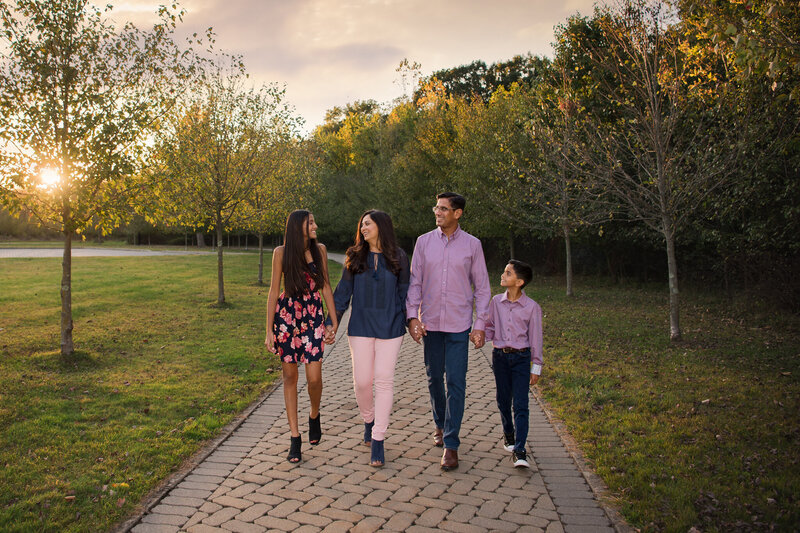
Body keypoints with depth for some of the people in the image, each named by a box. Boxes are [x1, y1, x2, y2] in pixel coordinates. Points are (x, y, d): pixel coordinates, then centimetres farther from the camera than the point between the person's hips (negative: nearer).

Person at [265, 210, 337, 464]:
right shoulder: (281, 252, -4)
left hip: (313, 318, 1)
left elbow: (326, 286, 8)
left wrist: (335, 322, 7)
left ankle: (314, 415, 26)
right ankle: (295, 437, 15)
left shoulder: (319, 250, 3)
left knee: (314, 378, -7)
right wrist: (269, 330, -4)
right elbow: (274, 291, -1)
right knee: (290, 376, 5)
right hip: (286, 317, -1)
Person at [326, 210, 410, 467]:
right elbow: (343, 292, 9)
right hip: (361, 327, 1)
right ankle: (369, 420, 32)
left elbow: (404, 292, 9)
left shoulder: (398, 258, 3)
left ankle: (378, 440, 5)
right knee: (362, 381, 2)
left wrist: (410, 323, 9)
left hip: (389, 328, -1)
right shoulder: (354, 257, 6)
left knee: (384, 380, -3)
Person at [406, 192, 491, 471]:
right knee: (434, 378, 13)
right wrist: (412, 317, -6)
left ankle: (451, 444, 3)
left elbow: (482, 288, 3)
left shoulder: (472, 245, 0)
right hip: (430, 323, 2)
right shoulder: (424, 242, 4)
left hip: (458, 325, -2)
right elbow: (414, 282, 4)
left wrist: (480, 325, -2)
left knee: (456, 382, -4)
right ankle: (440, 424, 36)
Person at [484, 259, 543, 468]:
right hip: (500, 356, 3)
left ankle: (519, 451, -8)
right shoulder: (496, 302, 1)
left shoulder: (532, 307, -7)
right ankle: (508, 433, 37)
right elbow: (490, 327, 12)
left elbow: (535, 338, -2)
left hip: (521, 358, -3)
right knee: (503, 400, 14)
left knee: (520, 404, -7)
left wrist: (536, 368, 0)